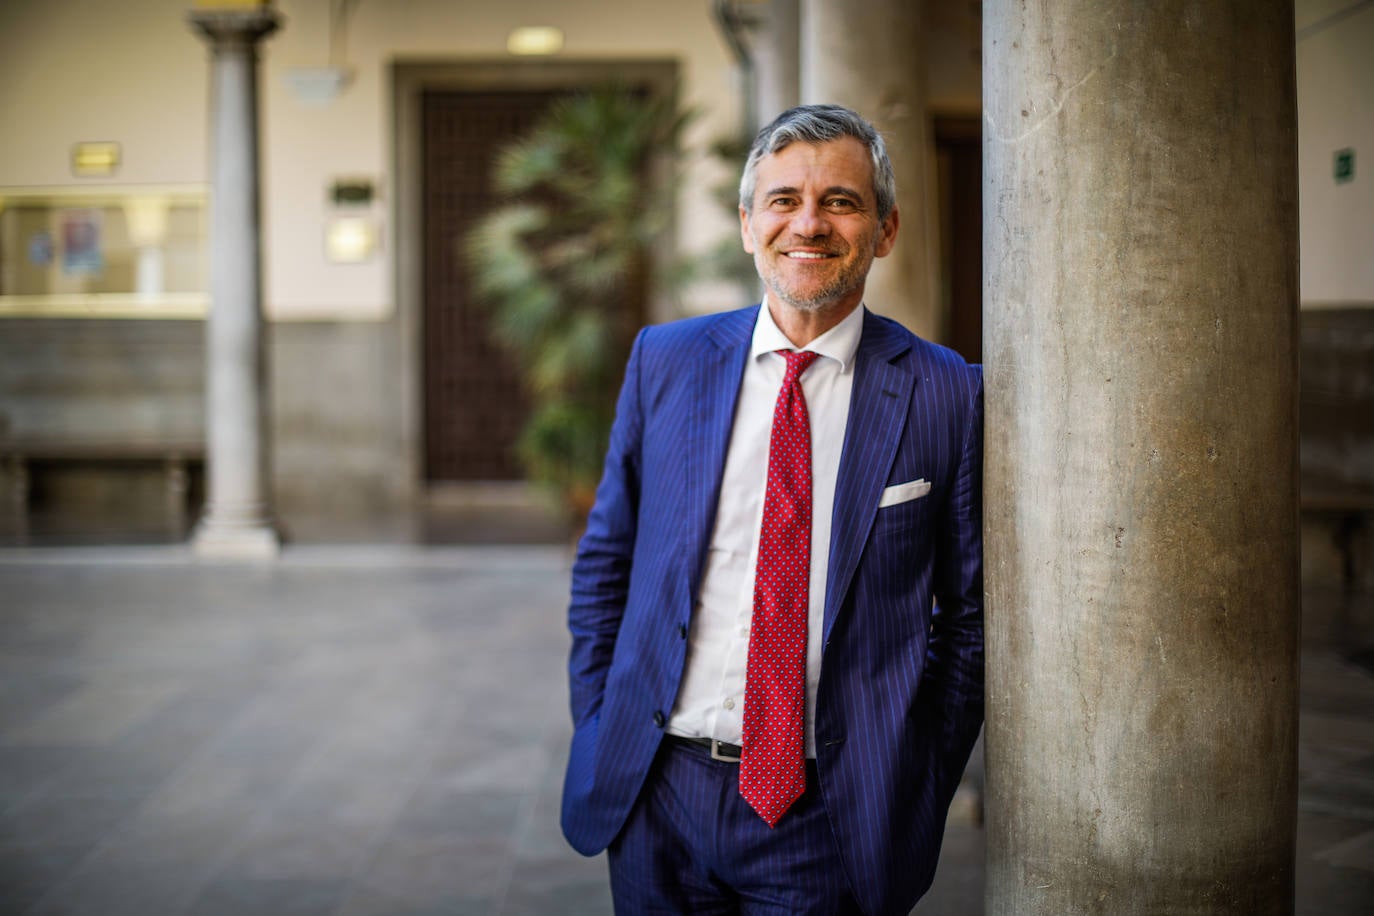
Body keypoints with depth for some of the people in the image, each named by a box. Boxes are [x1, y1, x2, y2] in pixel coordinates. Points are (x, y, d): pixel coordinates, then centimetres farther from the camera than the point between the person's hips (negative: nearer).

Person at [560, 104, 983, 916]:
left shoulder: (945, 395, -4)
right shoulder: (664, 361, 2)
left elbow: (972, 612, 2)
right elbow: (606, 565, 9)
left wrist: (920, 793, -2)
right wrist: (599, 736, 4)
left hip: (829, 819, -2)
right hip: (656, 796, 2)